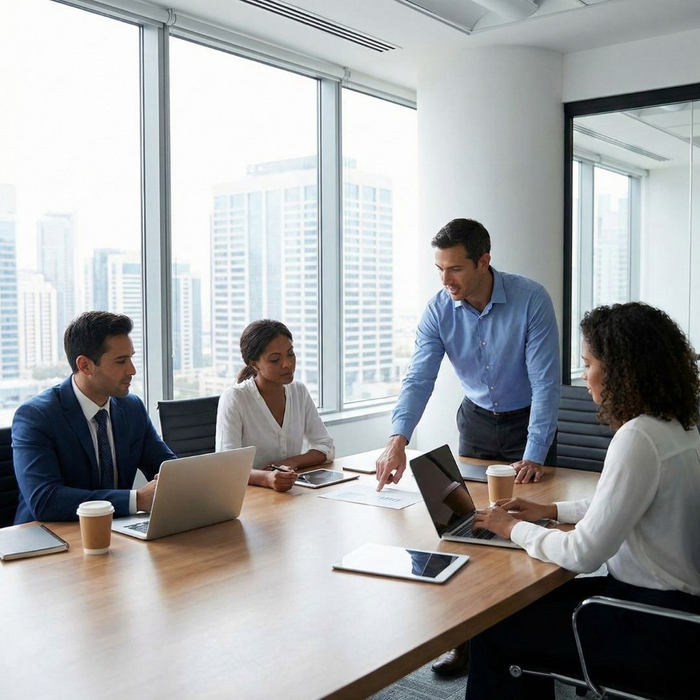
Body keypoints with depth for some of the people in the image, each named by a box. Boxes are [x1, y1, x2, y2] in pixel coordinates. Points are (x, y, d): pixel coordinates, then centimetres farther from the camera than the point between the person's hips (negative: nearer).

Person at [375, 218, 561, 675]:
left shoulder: (531, 300, -24)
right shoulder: (439, 310, -14)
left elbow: (546, 383, -25)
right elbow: (419, 378, -21)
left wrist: (533, 457, -29)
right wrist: (399, 440, -37)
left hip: (528, 421, -3)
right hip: (477, 420, 3)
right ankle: (466, 639, 14)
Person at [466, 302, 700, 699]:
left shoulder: (639, 438, -25)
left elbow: (584, 554, -23)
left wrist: (515, 528, -8)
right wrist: (552, 511, 14)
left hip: (658, 633, -9)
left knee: (494, 632, 0)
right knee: (532, 605, 19)